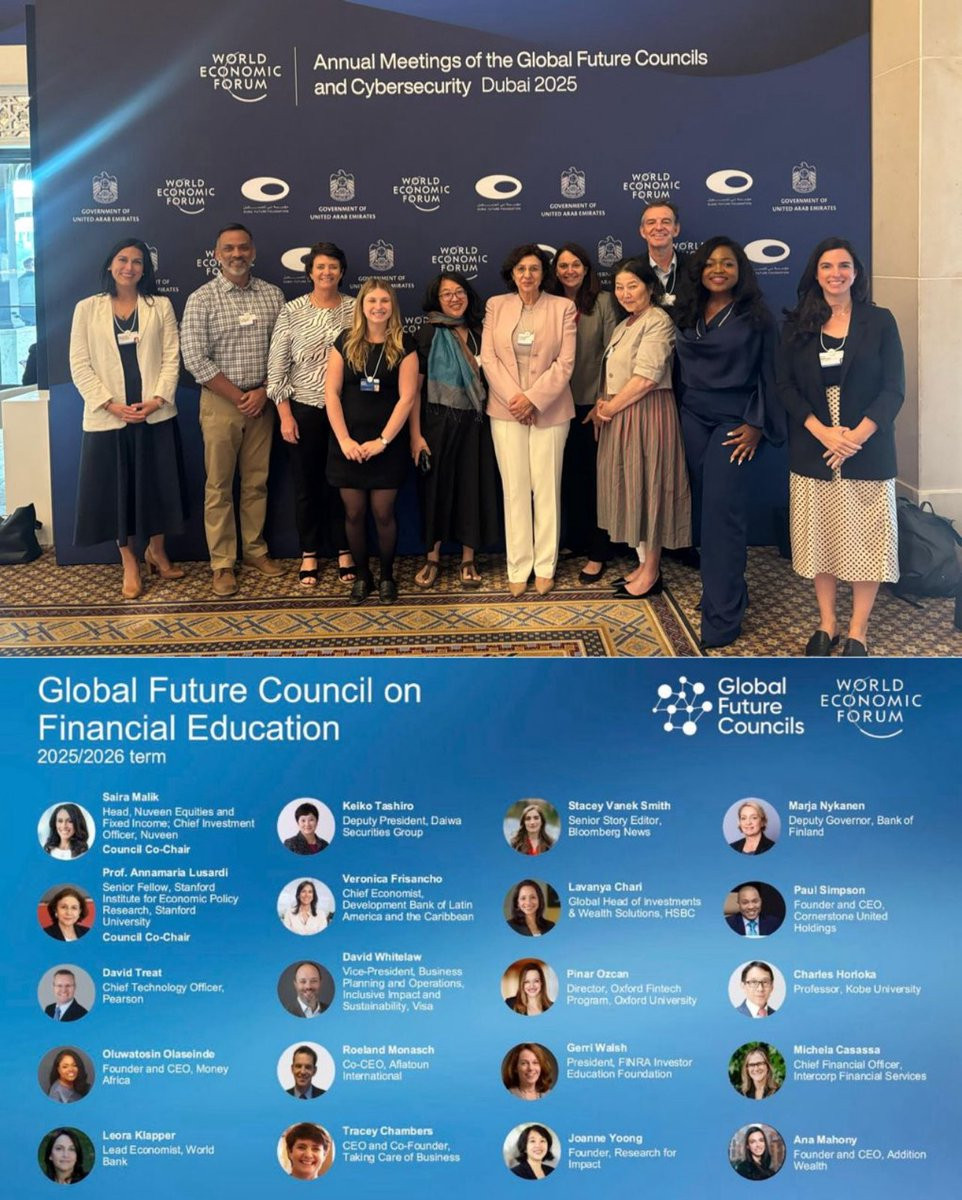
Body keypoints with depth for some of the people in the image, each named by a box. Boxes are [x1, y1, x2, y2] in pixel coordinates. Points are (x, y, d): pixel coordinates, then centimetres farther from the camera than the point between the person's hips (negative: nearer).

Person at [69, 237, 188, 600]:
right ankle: (130, 564, 16)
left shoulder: (161, 306, 8)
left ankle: (156, 551, 28)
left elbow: (172, 358, 2)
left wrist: (158, 399, -13)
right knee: (117, 489, 4)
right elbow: (80, 365, -1)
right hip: (108, 418, -1)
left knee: (158, 486, 7)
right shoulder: (87, 309, 5)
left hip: (156, 415, 1)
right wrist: (110, 404, -12)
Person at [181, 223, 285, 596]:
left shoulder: (273, 295, 5)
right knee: (219, 486, 2)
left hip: (262, 401, 3)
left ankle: (254, 549, 24)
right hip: (220, 402, -3)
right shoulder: (201, 299, -5)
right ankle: (222, 563, 8)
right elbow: (196, 359, -10)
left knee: (256, 482, 11)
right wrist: (238, 397, -11)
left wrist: (264, 392, -7)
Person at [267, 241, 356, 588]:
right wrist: (285, 415, -6)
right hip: (304, 410, 0)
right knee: (307, 484, 7)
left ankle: (344, 551, 22)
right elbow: (277, 367, -1)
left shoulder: (355, 309, 0)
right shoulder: (292, 311, -2)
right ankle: (309, 554, 20)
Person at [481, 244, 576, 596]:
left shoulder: (563, 308, 1)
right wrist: (513, 397, -10)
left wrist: (533, 398, -13)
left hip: (549, 410, -1)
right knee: (515, 488, 4)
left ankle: (545, 567, 12)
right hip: (506, 409, 1)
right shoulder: (496, 306, 6)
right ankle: (518, 568, 11)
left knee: (547, 488, 2)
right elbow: (488, 358, 1)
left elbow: (565, 363, -4)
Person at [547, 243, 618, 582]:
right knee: (568, 474, 11)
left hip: (593, 402, -3)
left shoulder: (602, 301, -2)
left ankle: (597, 553, 8)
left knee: (596, 476, 1)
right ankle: (574, 542, 23)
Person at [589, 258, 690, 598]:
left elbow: (646, 377, -20)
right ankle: (643, 563, 22)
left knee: (646, 486, -2)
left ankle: (651, 572, 7)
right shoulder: (626, 324, 17)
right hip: (620, 416, 9)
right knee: (629, 487, 12)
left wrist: (610, 407, -12)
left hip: (647, 413, -9)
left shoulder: (657, 321, -12)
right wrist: (603, 404, 2)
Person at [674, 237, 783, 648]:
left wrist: (757, 424, -9)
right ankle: (722, 589, 17)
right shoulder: (687, 314, 10)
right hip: (693, 420, 5)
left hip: (733, 424, -5)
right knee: (704, 507, 5)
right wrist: (682, 410, 6)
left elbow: (768, 375, -2)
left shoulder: (756, 317, -2)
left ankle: (722, 612, -7)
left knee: (722, 511, -10)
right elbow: (681, 368, 13)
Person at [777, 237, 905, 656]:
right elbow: (786, 386, 0)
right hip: (812, 450, 2)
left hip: (867, 450, -1)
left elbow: (893, 389, -3)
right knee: (819, 536, 7)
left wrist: (856, 436, -16)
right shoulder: (797, 324, 7)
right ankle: (826, 623, 19)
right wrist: (822, 431, -14)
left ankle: (858, 632, 11)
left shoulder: (879, 321, 2)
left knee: (865, 538, 1)